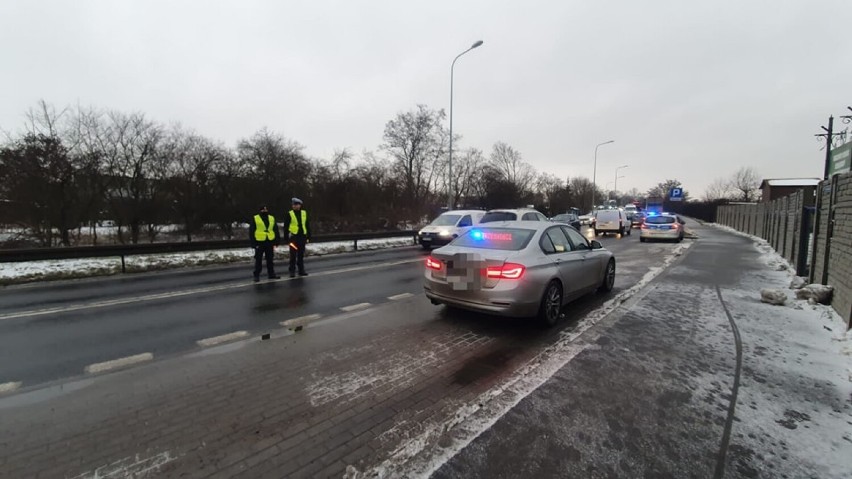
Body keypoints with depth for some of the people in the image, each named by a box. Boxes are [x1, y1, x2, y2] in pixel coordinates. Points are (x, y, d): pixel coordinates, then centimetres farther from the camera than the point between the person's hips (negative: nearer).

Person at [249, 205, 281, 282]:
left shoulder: (272, 218, 11)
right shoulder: (255, 219, 0)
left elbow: (276, 231, 12)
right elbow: (251, 232, -1)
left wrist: (276, 242, 5)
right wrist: (254, 243, -8)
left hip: (270, 242, 3)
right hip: (259, 242, -3)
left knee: (270, 259, 11)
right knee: (258, 260, 1)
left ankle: (271, 274, 20)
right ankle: (256, 275, 9)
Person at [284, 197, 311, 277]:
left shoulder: (304, 213, 8)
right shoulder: (290, 214, -2)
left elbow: (308, 226, 12)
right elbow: (285, 227, -2)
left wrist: (308, 237, 8)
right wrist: (287, 238, -6)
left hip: (302, 237, 3)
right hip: (293, 237, -3)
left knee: (301, 255, 11)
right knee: (293, 255, 1)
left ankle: (301, 270, 20)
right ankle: (292, 271, 10)